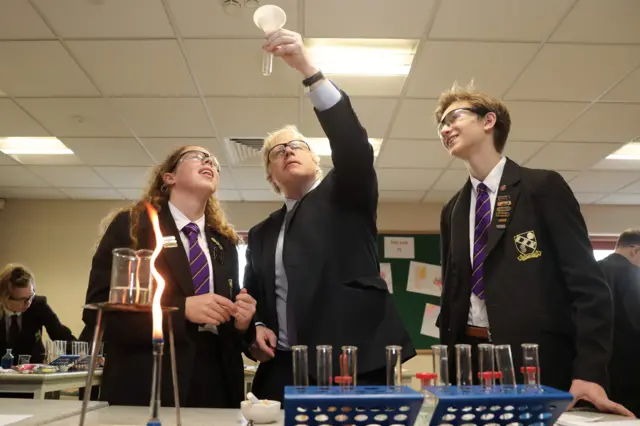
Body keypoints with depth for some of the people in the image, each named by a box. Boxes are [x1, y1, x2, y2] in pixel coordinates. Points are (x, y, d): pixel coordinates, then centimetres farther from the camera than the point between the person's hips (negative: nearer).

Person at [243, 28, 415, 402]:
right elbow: (254, 301, 25)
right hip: (284, 371, 5)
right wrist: (257, 327, 1)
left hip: (354, 364, -4)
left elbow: (353, 145, -12)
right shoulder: (261, 235, 20)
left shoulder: (346, 196, 7)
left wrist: (309, 69, -20)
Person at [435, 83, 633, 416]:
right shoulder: (452, 211, 13)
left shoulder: (543, 186, -4)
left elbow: (587, 280, -9)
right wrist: (448, 360, 7)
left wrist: (589, 371, -18)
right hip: (470, 358, 5)